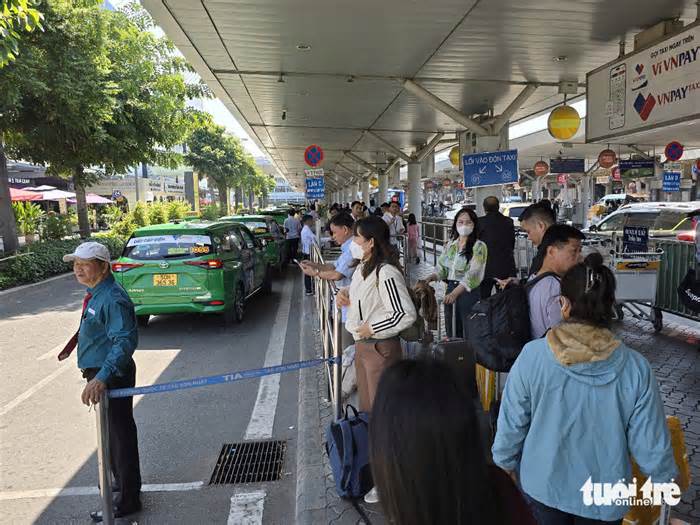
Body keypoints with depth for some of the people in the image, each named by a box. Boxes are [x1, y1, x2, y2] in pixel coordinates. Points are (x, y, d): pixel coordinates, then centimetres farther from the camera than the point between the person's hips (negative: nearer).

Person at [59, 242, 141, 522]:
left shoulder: (112, 298, -25)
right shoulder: (96, 294, 7)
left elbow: (125, 340, -34)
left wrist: (102, 377, -41)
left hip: (112, 376, -10)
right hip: (102, 373, 11)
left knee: (119, 434, 3)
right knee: (111, 431, 25)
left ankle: (127, 500, 19)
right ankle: (123, 481, 45)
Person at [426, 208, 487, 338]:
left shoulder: (479, 246, -8)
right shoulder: (450, 245, 11)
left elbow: (473, 274, -18)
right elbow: (442, 268, 12)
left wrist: (455, 293, -29)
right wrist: (430, 278, -10)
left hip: (469, 292, -5)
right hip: (450, 290, 5)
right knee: (451, 334, 11)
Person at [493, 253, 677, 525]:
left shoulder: (532, 355, -22)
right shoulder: (635, 368, -21)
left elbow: (511, 425, -12)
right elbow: (651, 446, -12)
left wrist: (505, 465, 6)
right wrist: (665, 480, 9)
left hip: (542, 485, 0)